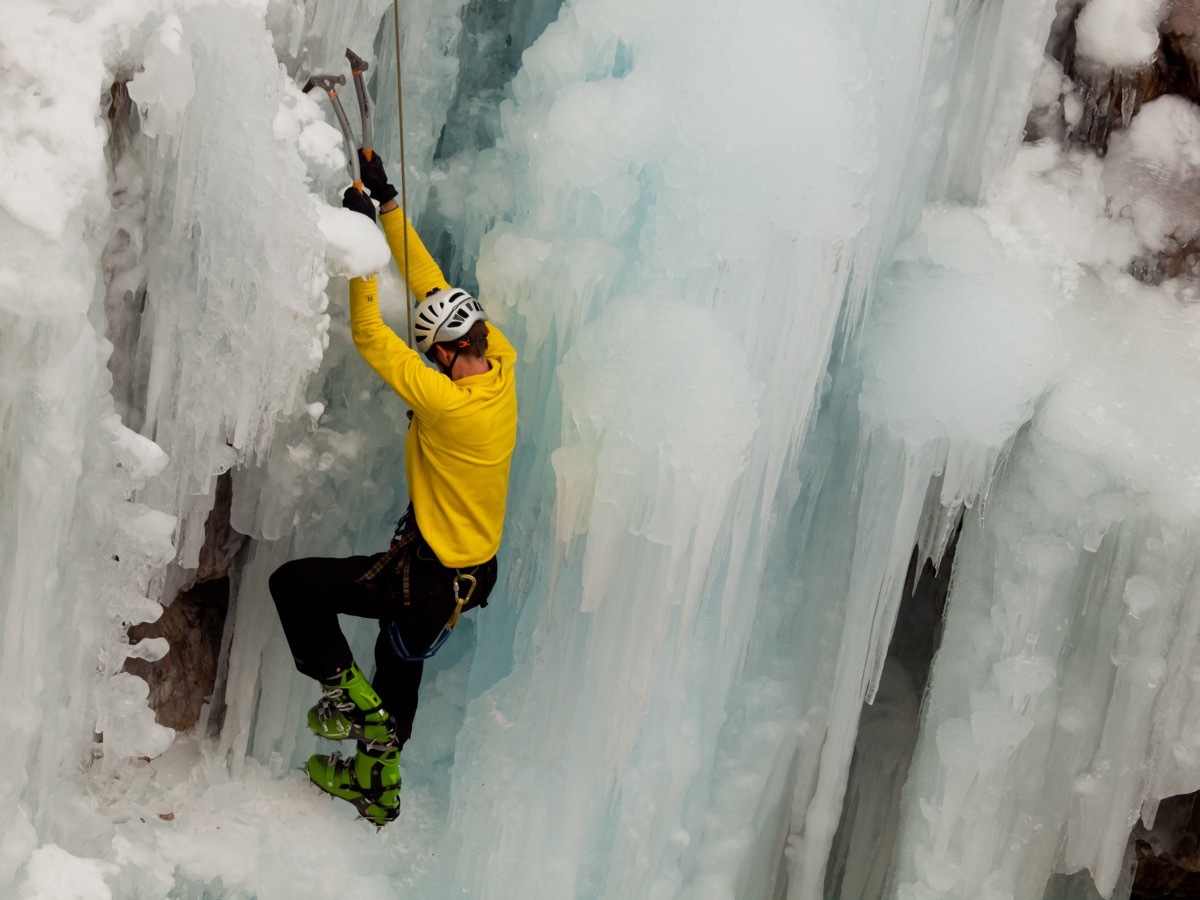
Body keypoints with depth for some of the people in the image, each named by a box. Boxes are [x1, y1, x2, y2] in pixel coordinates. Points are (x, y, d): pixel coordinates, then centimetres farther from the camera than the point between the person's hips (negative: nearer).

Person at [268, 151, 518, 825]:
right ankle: (377, 782, 45)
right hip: (476, 569, 9)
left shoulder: (449, 402, -31)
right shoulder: (503, 363, -9)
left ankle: (350, 695, 6)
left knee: (294, 583, 2)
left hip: (428, 578, -9)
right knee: (402, 663, 28)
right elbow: (433, 285, 0)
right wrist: (389, 205, 1)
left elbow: (371, 339, -23)